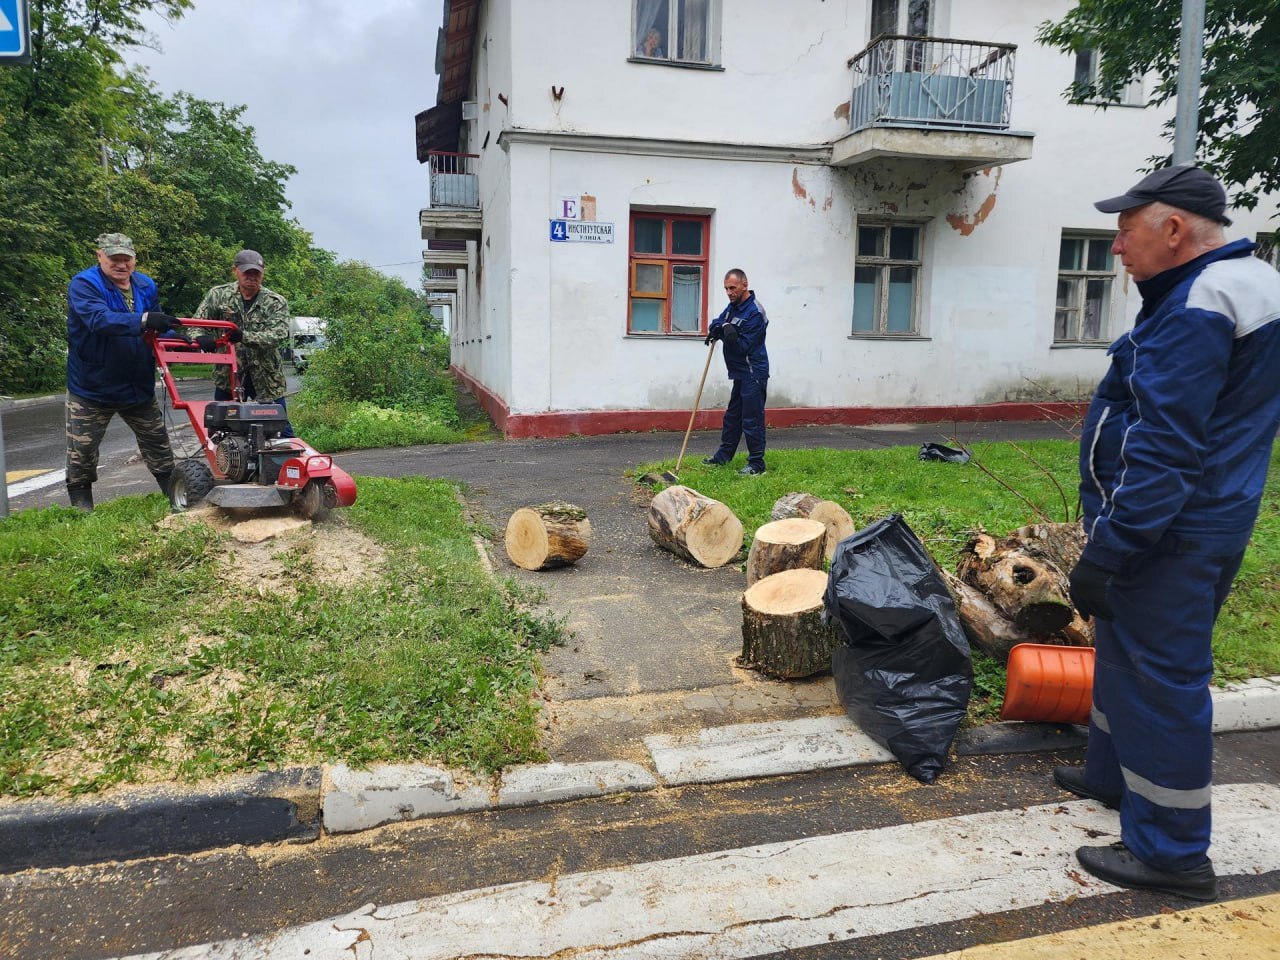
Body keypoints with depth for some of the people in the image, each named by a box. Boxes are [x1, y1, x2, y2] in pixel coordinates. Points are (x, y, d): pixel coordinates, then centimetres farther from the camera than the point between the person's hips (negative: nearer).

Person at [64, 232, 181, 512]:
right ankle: (81, 507, 18)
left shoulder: (146, 286, 3)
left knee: (158, 444, 12)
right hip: (91, 387, -5)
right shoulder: (83, 285, -16)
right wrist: (143, 320, -49)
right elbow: (99, 319, -36)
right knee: (82, 450, 4)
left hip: (139, 386, 5)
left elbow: (158, 330, 13)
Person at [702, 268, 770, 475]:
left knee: (752, 419, -6)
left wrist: (731, 335, -32)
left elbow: (744, 347, -20)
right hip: (740, 373, 10)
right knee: (732, 415, 18)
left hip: (753, 374, -10)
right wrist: (717, 327, -1)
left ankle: (756, 464, 1)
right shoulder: (734, 305, 9)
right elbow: (719, 321, 20)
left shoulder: (755, 312, -19)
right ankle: (724, 455, 29)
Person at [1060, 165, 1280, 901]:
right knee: (1127, 646, 22)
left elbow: (1164, 453, -26)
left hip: (1170, 532, -10)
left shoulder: (1195, 310, -21)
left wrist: (1108, 551, -22)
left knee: (1160, 675, -1)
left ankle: (1172, 853, 13)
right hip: (1211, 516, 10)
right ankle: (1114, 772, 40)